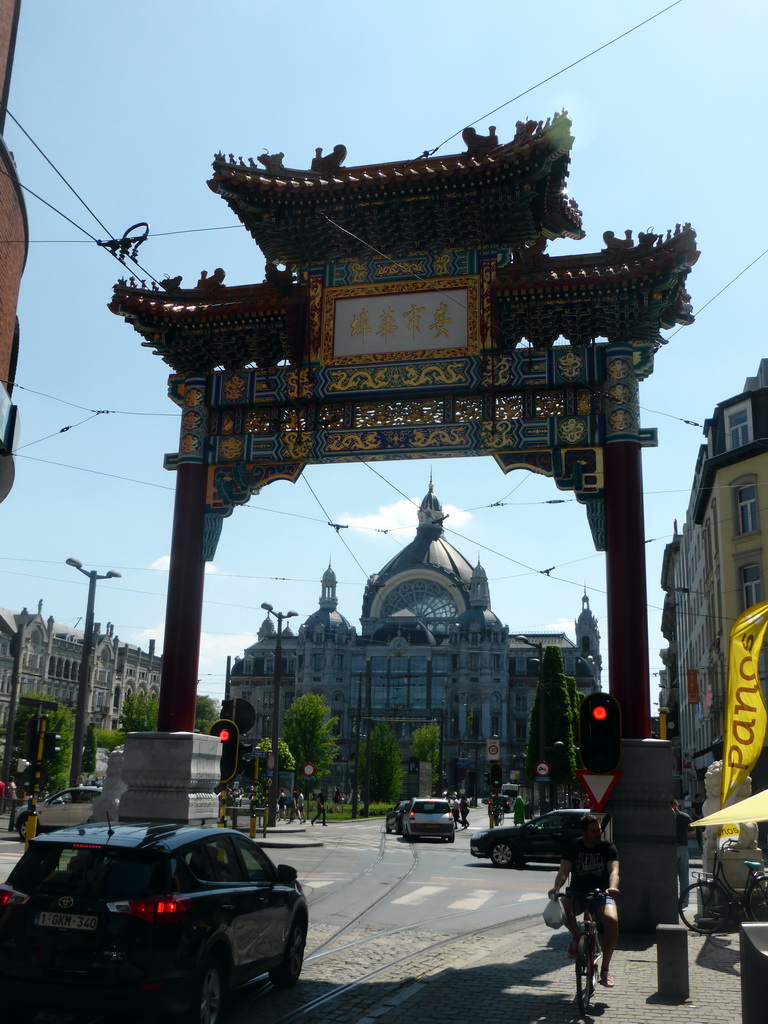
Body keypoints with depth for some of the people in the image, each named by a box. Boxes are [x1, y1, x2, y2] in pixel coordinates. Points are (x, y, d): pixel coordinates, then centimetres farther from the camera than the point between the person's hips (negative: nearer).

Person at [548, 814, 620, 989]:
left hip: (601, 894, 0)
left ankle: (605, 969, -13)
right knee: (560, 907, -33)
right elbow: (564, 870, -10)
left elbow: (614, 871, -16)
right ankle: (576, 935, 0)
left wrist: (612, 888, -39)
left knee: (612, 920, -30)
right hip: (577, 892, 1)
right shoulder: (573, 846, 0)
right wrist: (556, 887, -31)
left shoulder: (607, 847, -3)